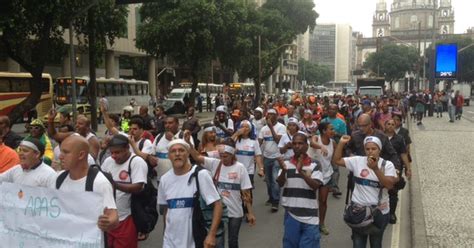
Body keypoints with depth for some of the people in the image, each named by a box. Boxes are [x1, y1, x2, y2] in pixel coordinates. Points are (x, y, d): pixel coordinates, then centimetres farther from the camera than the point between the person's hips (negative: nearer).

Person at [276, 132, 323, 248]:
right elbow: (280, 183, -9)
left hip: (309, 216, -2)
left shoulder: (314, 166, -3)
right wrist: (284, 170, -30)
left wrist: (301, 171, -28)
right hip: (291, 214, 2)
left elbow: (315, 186, -14)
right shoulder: (286, 164, 2)